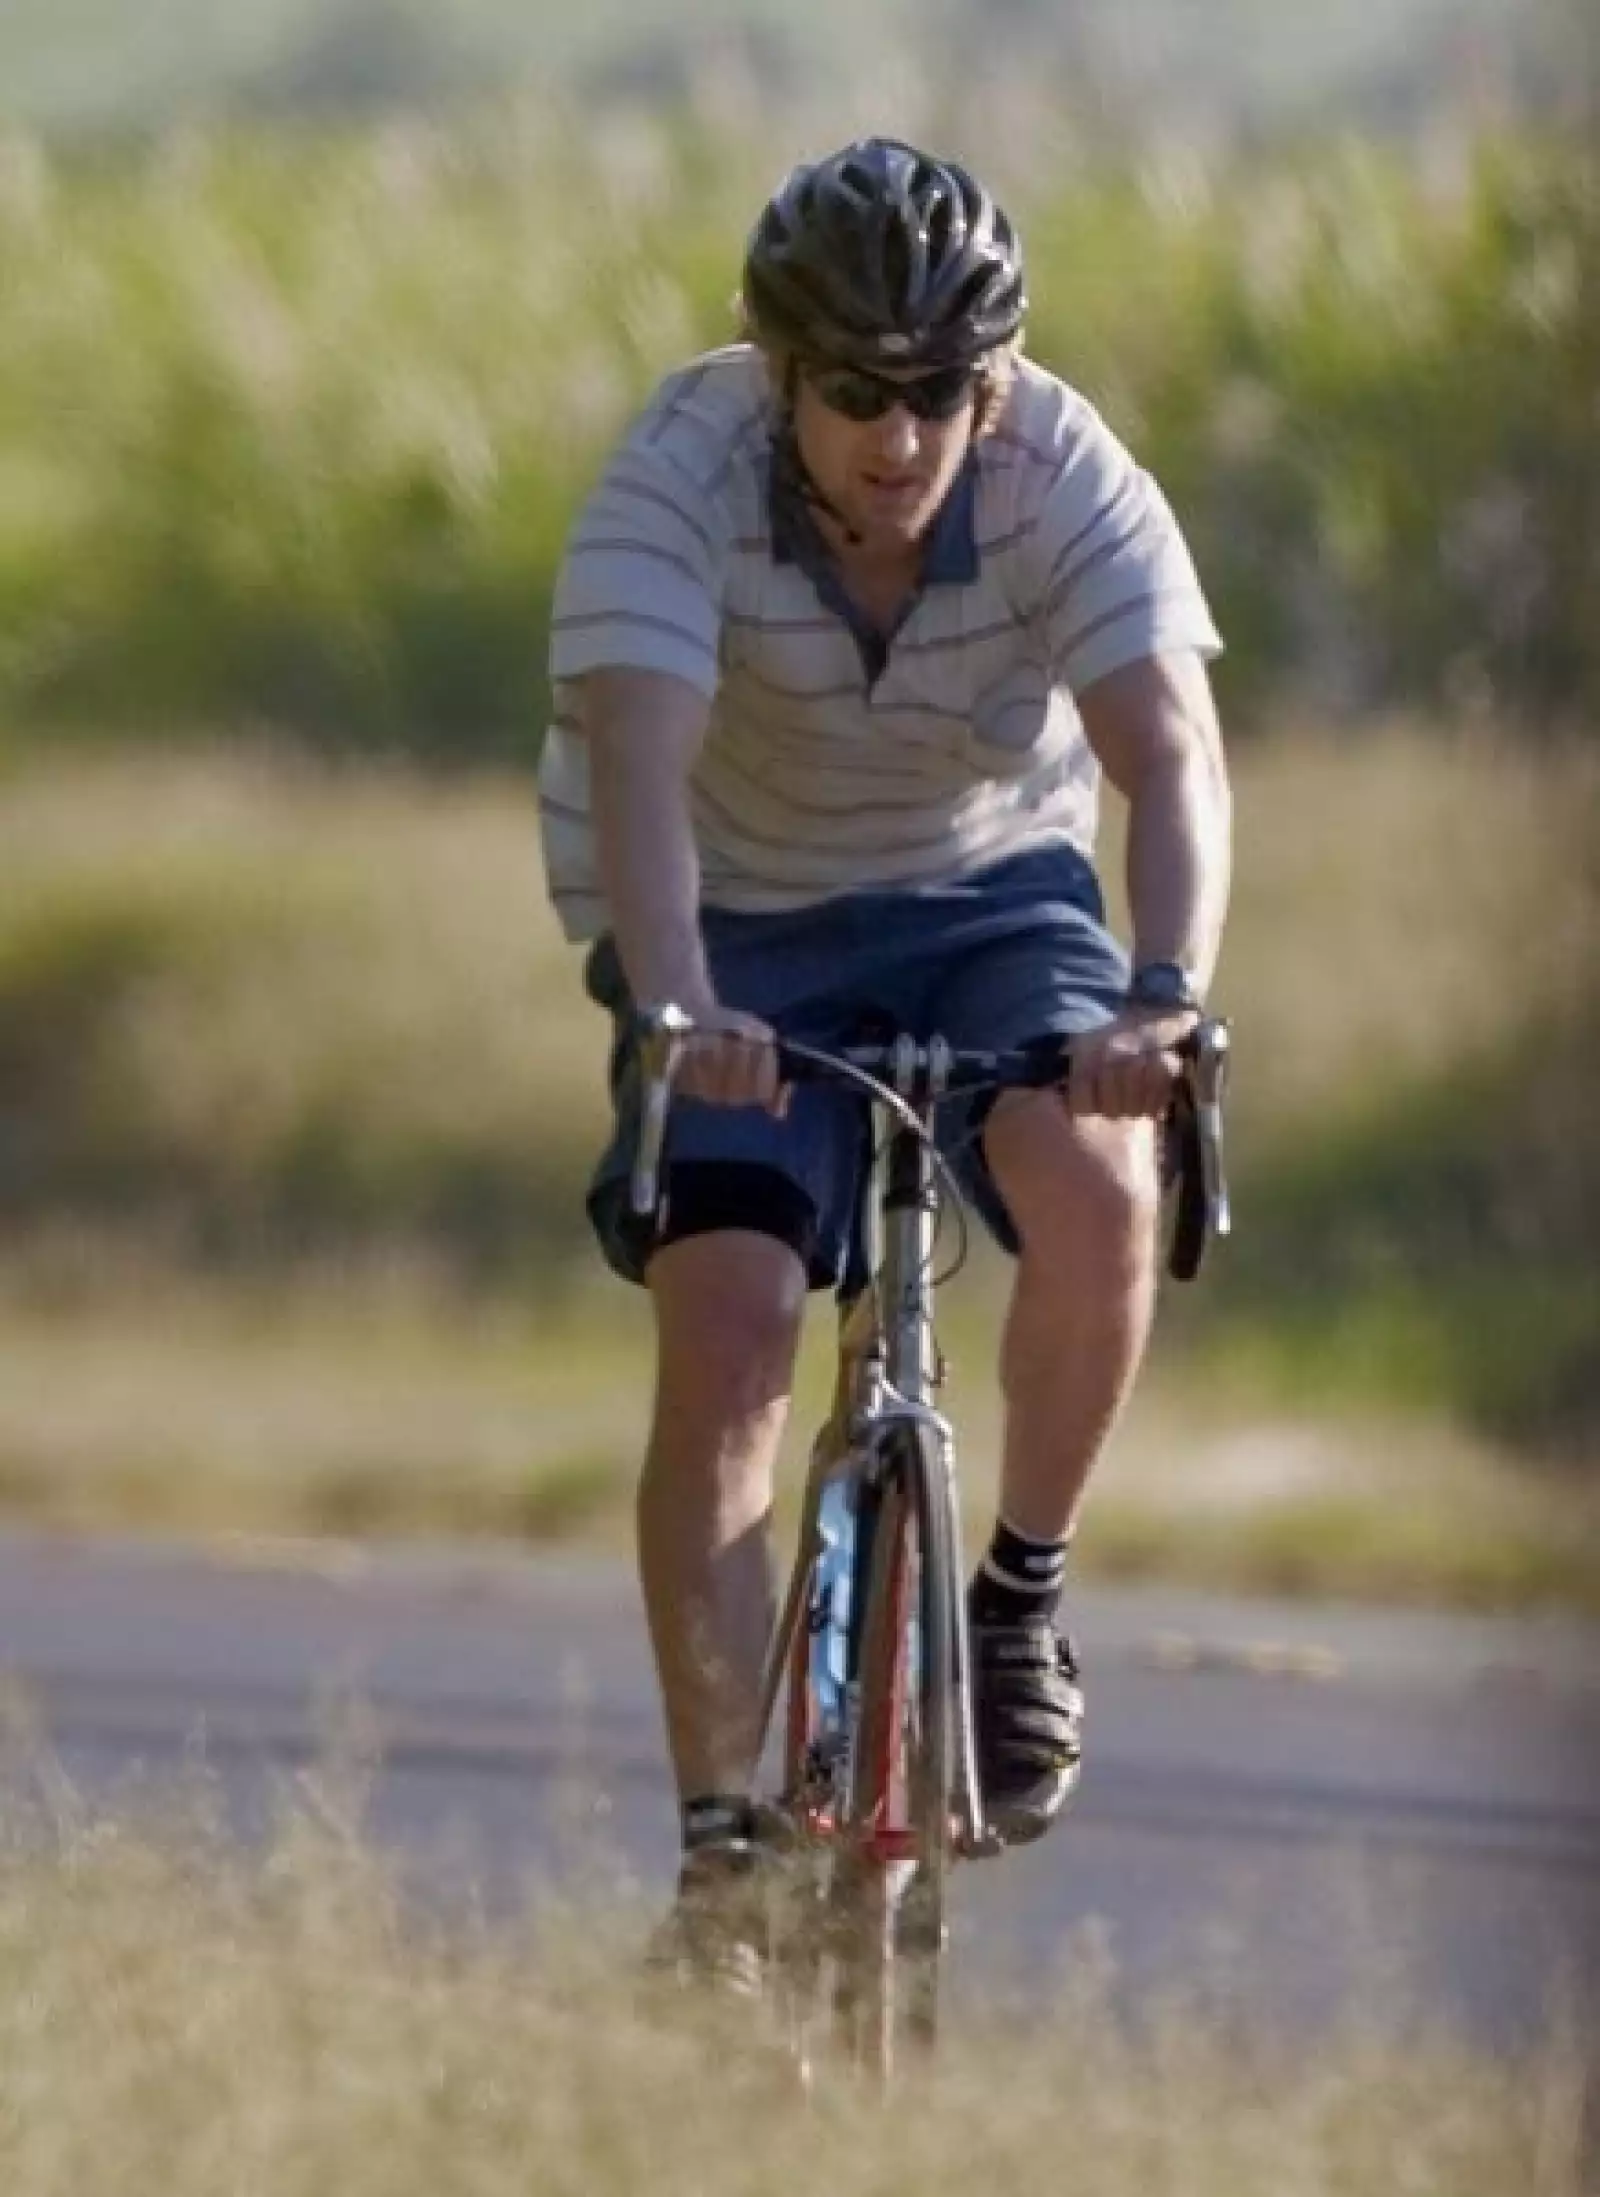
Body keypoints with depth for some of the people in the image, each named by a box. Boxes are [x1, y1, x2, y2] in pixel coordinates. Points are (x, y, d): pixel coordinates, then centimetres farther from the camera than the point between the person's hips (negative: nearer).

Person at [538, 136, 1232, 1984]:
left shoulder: (1069, 484, -22)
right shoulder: (675, 486, -26)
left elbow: (1169, 747, -33)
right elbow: (635, 758, -39)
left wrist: (1167, 992, -52)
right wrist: (676, 1007, -57)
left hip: (993, 896, 1)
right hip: (743, 935, -1)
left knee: (1094, 1183, -29)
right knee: (724, 1334, -19)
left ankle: (1023, 1599, -4)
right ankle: (722, 1844, -14)